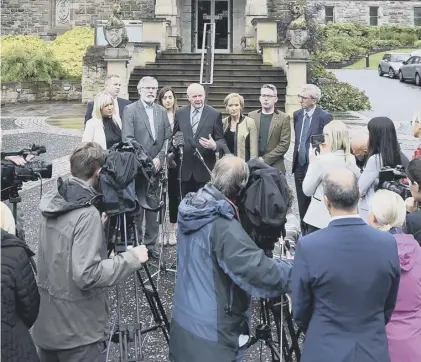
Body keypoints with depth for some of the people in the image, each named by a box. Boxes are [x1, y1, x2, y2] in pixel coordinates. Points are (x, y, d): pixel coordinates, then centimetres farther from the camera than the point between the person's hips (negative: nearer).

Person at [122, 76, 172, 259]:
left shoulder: (162, 111, 12)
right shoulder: (130, 109, -3)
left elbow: (167, 138, 8)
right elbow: (128, 139, -10)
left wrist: (159, 158, -6)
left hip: (156, 165, 4)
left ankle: (151, 242, 19)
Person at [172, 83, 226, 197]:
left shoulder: (215, 114, -2)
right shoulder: (180, 113, 7)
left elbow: (221, 140, -1)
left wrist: (214, 145, -21)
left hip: (204, 169, -2)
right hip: (185, 169, 3)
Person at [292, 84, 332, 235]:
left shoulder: (324, 116, -12)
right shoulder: (297, 115, 7)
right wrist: (296, 157, 12)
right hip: (299, 165, 6)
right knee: (302, 204, 14)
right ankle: (304, 232, 26)